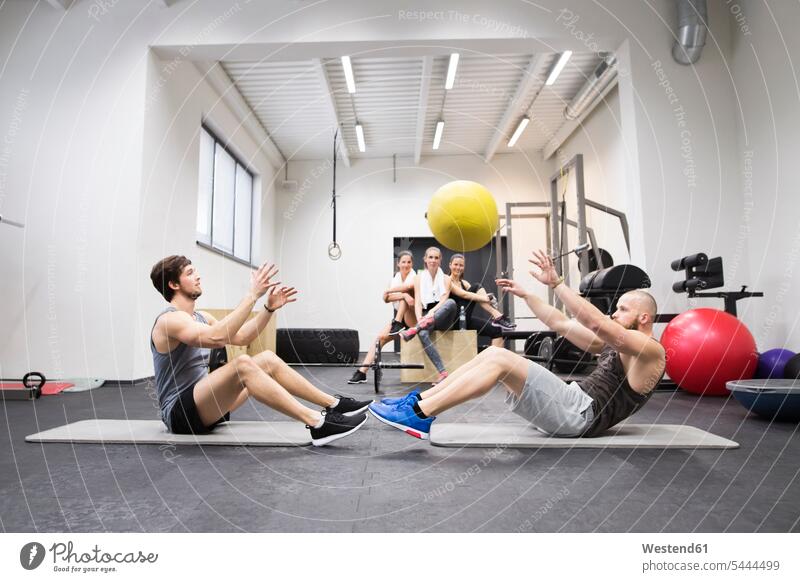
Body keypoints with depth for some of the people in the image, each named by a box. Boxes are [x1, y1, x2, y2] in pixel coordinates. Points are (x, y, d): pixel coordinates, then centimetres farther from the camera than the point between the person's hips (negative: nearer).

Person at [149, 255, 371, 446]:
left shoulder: (200, 317, 14)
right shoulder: (170, 320, -16)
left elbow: (240, 337, 12)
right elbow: (217, 338, -34)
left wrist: (269, 308, -1)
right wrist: (252, 295, -33)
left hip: (203, 402, 9)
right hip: (180, 412, -9)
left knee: (268, 360, -3)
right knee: (242, 364, -33)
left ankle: (334, 404, -3)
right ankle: (317, 424, -39)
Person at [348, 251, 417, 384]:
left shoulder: (415, 278, -6)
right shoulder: (395, 278, 7)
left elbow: (408, 286, -31)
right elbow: (386, 298, -13)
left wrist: (388, 291, -20)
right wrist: (403, 295, -31)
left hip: (412, 319, -5)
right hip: (397, 318, 5)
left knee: (405, 294, -26)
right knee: (379, 337, -13)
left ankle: (397, 324, -26)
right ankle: (362, 372, -12)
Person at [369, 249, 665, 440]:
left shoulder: (651, 351, -1)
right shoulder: (613, 344, 25)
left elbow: (596, 323, -20)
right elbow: (561, 324, 22)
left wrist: (556, 283, -27)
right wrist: (525, 294, 17)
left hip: (582, 414, -9)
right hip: (574, 406, 9)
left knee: (500, 359, -24)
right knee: (493, 352, -5)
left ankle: (418, 414, -25)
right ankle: (419, 402, -9)